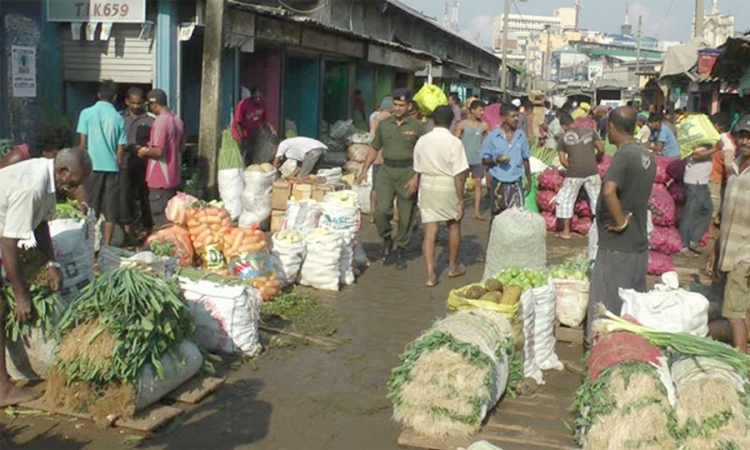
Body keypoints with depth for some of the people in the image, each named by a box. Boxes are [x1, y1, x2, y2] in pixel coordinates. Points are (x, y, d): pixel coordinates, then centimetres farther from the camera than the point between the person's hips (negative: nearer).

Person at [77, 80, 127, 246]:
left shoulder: (87, 113, -1)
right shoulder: (118, 118, 2)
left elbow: (82, 143, -1)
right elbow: (120, 149, 2)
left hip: (92, 166, 0)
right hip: (112, 167, 1)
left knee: (90, 208, 7)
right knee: (110, 210, 6)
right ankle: (106, 245, 8)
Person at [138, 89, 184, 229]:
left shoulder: (160, 121, -18)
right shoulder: (177, 120, 8)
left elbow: (158, 151, -24)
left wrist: (145, 152, -3)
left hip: (160, 180, -8)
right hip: (174, 178, 8)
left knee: (161, 221, -1)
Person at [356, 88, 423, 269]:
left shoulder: (416, 126, 1)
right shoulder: (384, 124, 9)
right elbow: (375, 149, 16)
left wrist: (416, 177, -10)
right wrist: (365, 170, 8)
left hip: (407, 171, -2)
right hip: (386, 171, 2)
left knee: (405, 215, 4)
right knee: (381, 210, -14)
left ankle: (401, 250, 20)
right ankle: (387, 239, 13)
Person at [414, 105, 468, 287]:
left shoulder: (422, 141, 1)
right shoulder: (454, 142, -13)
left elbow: (417, 170, 6)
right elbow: (458, 174, -15)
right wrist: (460, 200, -9)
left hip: (427, 186, 3)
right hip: (447, 188, -3)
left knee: (430, 231, 3)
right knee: (454, 225, 20)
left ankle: (431, 274, -1)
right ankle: (453, 266, 33)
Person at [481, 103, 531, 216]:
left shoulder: (521, 135, 4)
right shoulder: (492, 136, -5)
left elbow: (525, 159, 12)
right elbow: (484, 160, -1)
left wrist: (528, 179, 12)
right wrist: (496, 160, -20)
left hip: (516, 183, 2)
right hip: (498, 183, -2)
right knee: (497, 215, 8)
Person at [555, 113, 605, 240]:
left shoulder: (563, 139, 1)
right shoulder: (589, 131, 5)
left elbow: (563, 160, -2)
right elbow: (601, 150, 5)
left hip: (574, 174, -2)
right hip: (592, 172, 2)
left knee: (565, 200, 12)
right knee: (597, 199, 14)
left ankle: (566, 231, 14)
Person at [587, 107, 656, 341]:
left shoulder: (624, 155, -18)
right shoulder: (647, 156, 8)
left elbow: (609, 190, -34)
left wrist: (620, 222, -22)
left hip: (617, 245, -8)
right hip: (639, 243, 8)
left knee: (607, 308, 1)